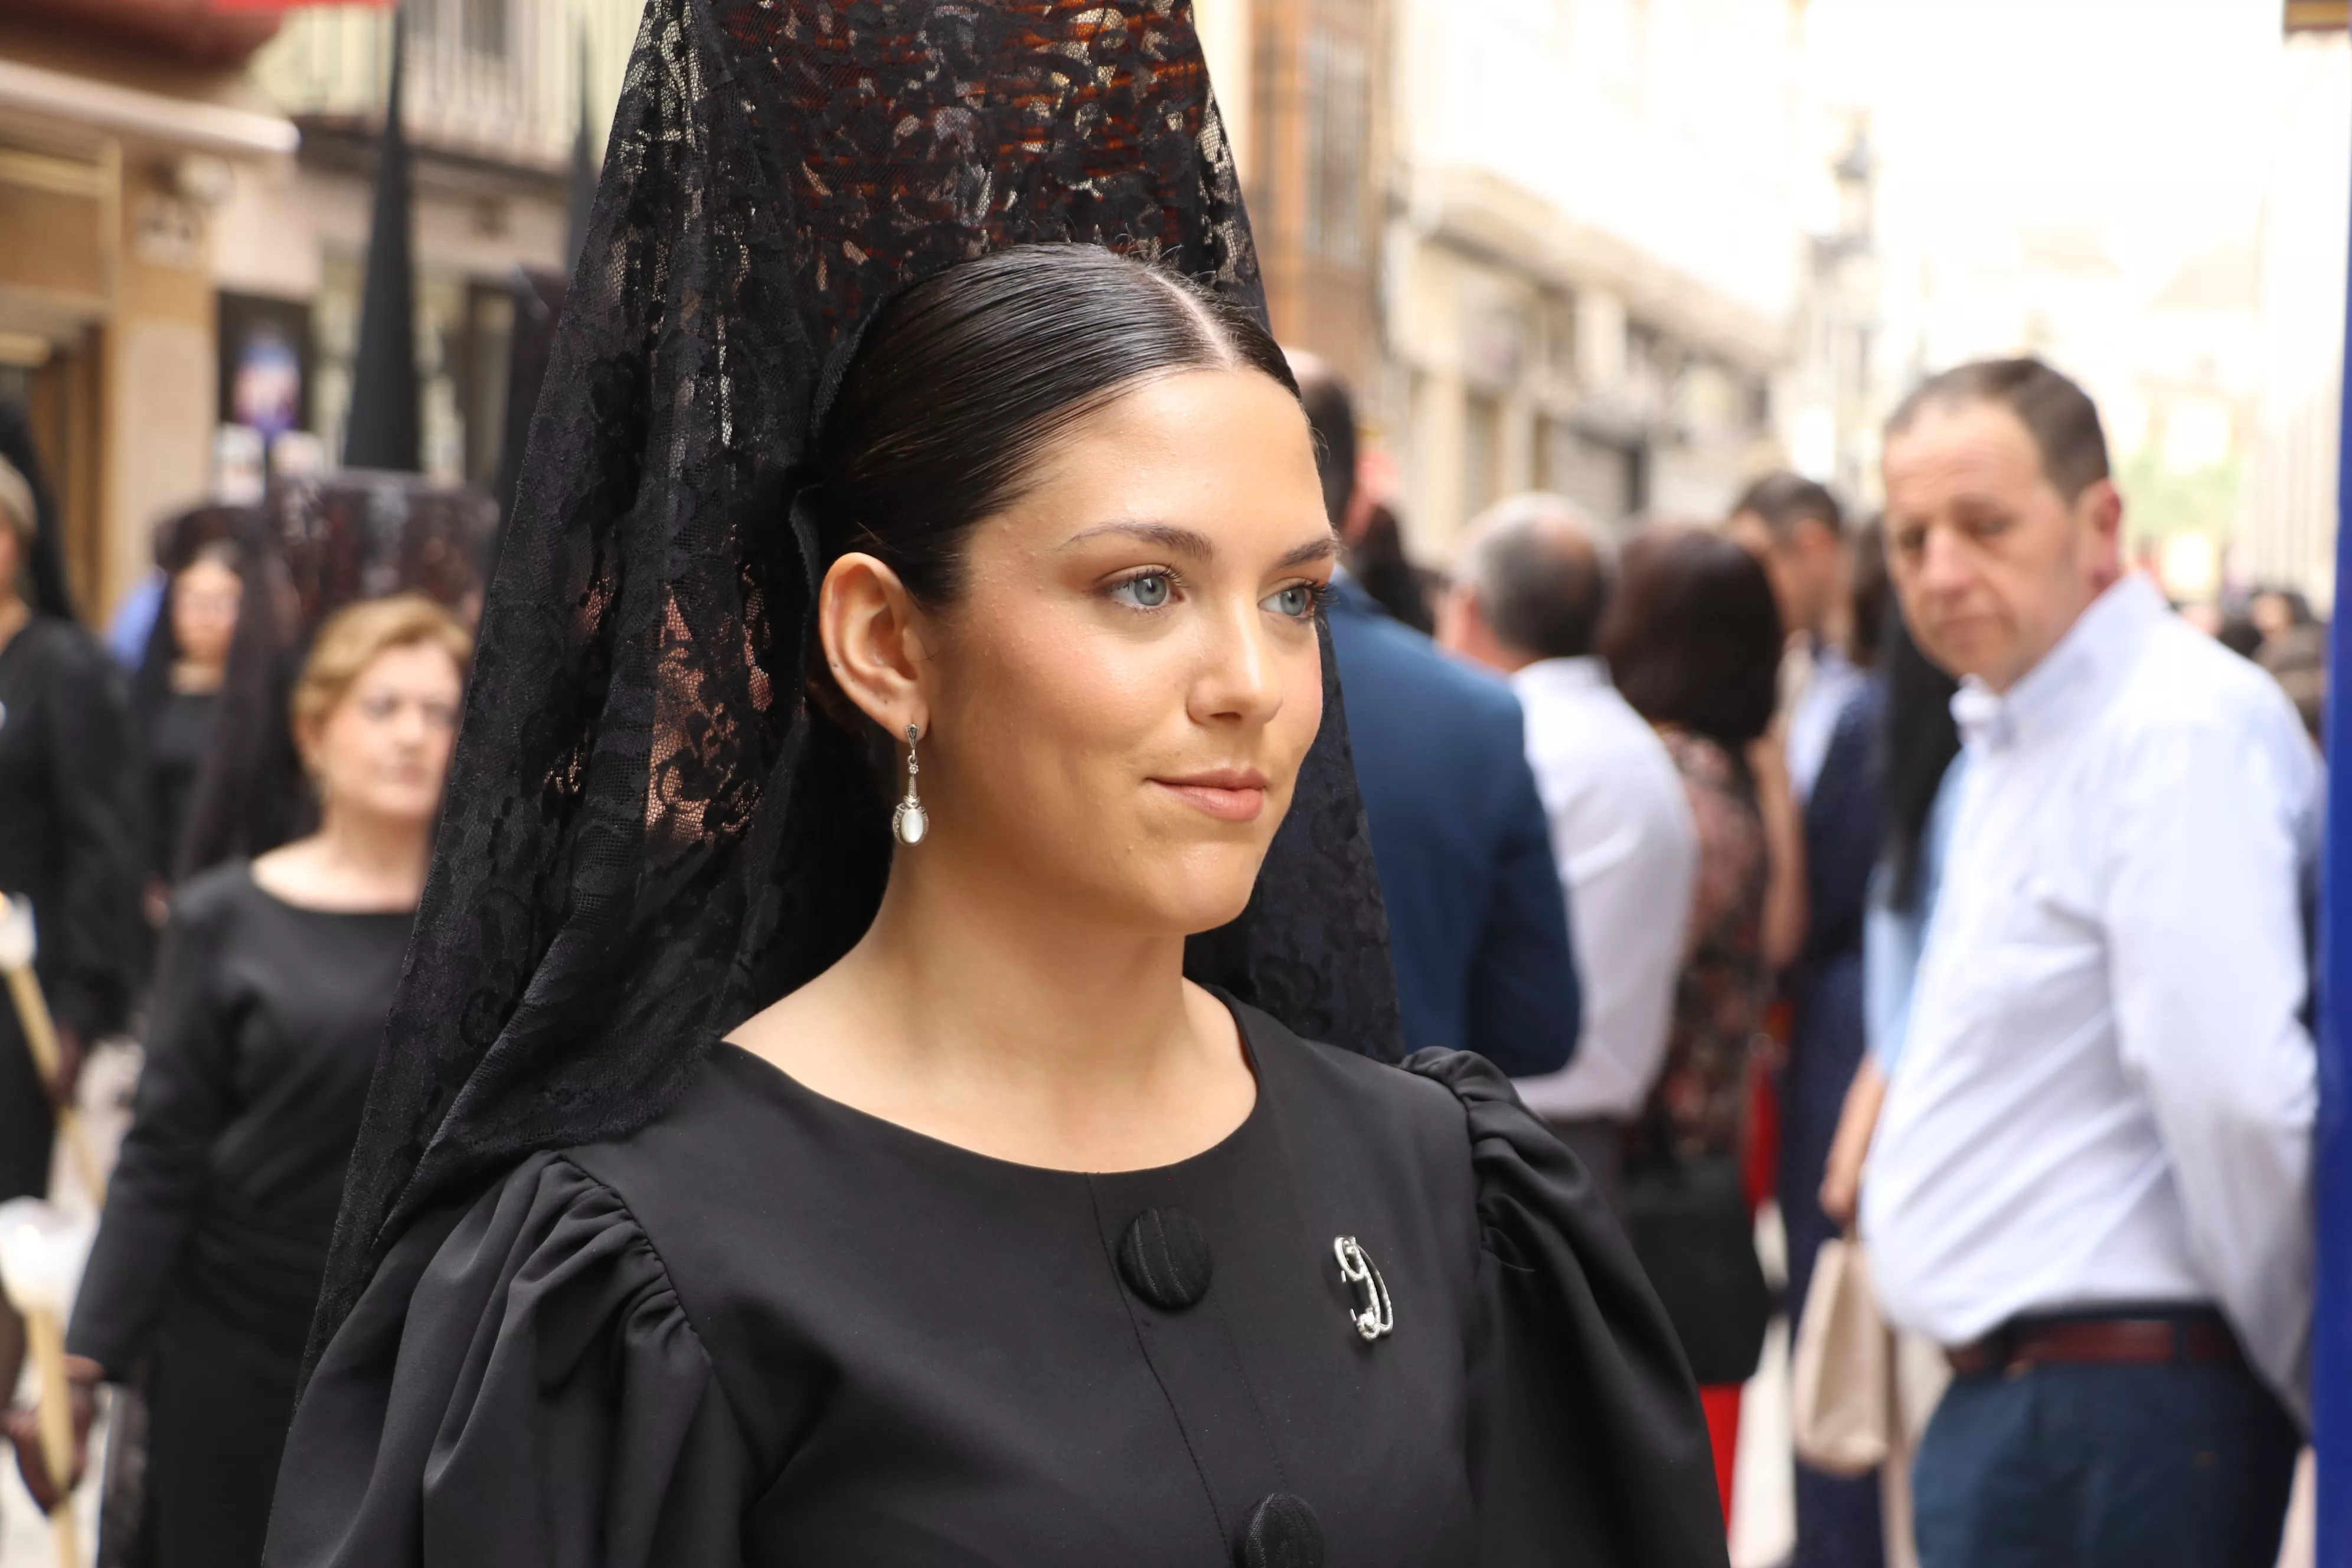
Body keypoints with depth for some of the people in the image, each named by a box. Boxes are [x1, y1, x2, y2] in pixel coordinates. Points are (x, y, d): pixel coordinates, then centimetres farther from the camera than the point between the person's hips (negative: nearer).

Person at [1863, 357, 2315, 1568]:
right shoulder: (2014, 733, 15)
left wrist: (2295, 1375, -13)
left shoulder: (2181, 729, -17)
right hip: (2005, 1397, 10)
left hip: (2111, 1418, -10)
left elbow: (2234, 1097, -23)